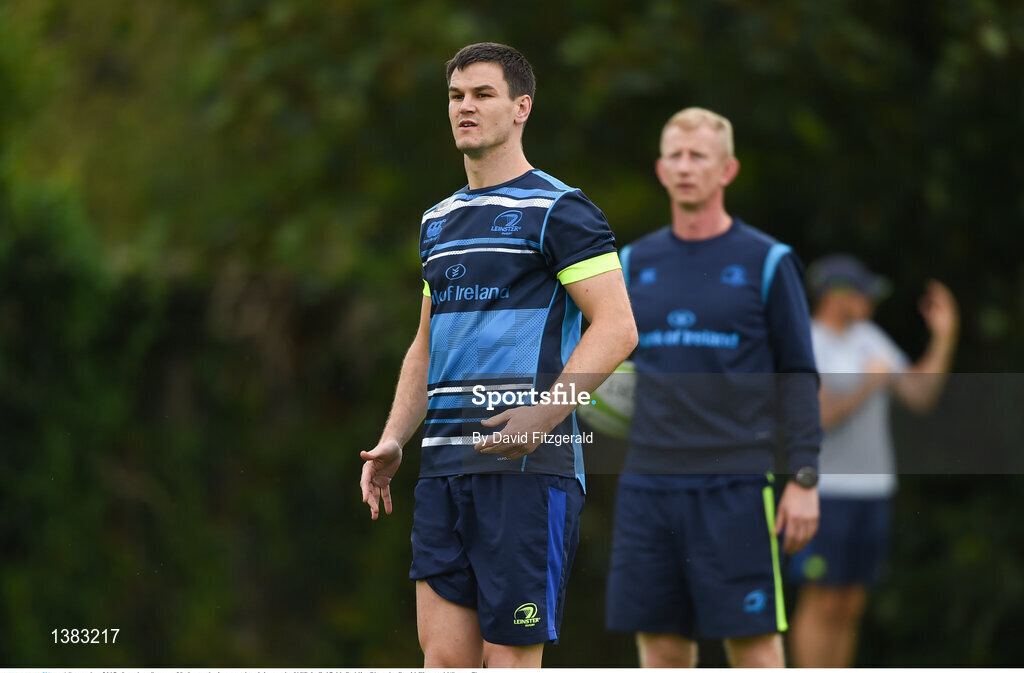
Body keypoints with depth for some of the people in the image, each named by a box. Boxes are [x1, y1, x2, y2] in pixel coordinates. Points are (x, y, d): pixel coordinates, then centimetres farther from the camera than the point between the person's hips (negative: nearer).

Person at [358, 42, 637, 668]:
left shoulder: (559, 211, -3)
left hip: (528, 467, -7)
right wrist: (393, 440, 14)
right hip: (443, 467, 7)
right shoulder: (438, 221, 20)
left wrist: (544, 416, -22)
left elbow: (617, 327, -11)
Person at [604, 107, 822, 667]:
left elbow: (799, 376, 1)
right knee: (661, 644, 3)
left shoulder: (767, 263, 2)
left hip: (735, 486, -4)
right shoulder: (636, 263, 13)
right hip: (648, 484, 4)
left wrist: (805, 479, -6)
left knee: (752, 641, -4)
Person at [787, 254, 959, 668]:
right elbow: (818, 418, -21)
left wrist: (945, 337, 1)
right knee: (823, 605, -7)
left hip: (870, 489, 7)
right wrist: (869, 386, -14)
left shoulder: (868, 338, 11)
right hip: (820, 493, -7)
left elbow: (919, 397, 8)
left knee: (850, 607, 8)